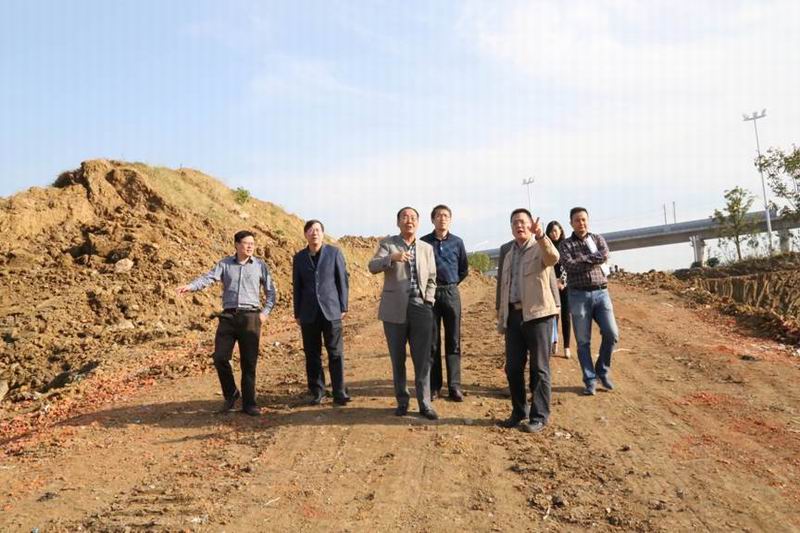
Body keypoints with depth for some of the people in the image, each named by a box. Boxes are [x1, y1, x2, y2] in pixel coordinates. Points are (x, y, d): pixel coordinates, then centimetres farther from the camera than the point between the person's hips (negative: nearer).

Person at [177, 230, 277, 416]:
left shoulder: (260, 265, 5)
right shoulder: (224, 264, 6)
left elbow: (271, 291, 10)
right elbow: (208, 277, -10)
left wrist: (265, 312, 0)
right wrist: (190, 286, -28)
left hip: (250, 317, -1)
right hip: (228, 316, 1)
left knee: (249, 362, 2)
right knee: (220, 357, -3)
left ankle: (249, 403, 13)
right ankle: (230, 394, 21)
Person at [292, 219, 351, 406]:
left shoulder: (334, 253, 3)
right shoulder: (299, 257, 9)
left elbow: (342, 281, 4)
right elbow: (296, 286, 11)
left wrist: (343, 307, -1)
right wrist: (297, 313, 9)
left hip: (331, 311, -2)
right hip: (308, 313, 2)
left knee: (335, 353, -3)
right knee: (312, 354, 5)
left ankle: (339, 393, 2)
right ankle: (317, 392, 14)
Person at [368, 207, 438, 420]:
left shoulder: (427, 248, 13)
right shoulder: (388, 243, 3)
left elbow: (431, 279, 17)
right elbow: (373, 266, -13)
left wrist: (428, 302, 3)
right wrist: (392, 257, -31)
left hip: (420, 307, 2)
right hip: (395, 309, -1)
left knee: (423, 358, -1)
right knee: (397, 358, 7)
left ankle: (424, 403, 8)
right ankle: (402, 401, 20)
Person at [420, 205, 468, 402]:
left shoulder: (457, 242, 6)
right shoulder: (424, 242, 0)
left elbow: (464, 269, 16)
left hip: (451, 293, 1)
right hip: (430, 294, -1)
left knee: (453, 341, 2)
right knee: (432, 342, 3)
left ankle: (454, 386, 7)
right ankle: (434, 385, 11)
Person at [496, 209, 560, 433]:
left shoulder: (540, 247, 0)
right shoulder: (508, 252, 18)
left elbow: (553, 258, -26)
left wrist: (540, 235, -42)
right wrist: (501, 318, 18)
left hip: (537, 314, -6)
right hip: (513, 315, 6)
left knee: (539, 368, 0)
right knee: (513, 367, 9)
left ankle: (539, 417, 9)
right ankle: (519, 412, 23)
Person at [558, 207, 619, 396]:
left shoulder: (598, 238, 11)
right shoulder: (565, 244, 4)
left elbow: (605, 255, -10)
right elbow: (569, 266, -14)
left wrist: (583, 259, -10)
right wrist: (594, 260, -9)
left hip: (601, 293, 2)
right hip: (579, 295, -2)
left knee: (611, 333, -7)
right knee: (583, 341, 0)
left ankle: (602, 370, 15)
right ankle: (590, 380, 9)